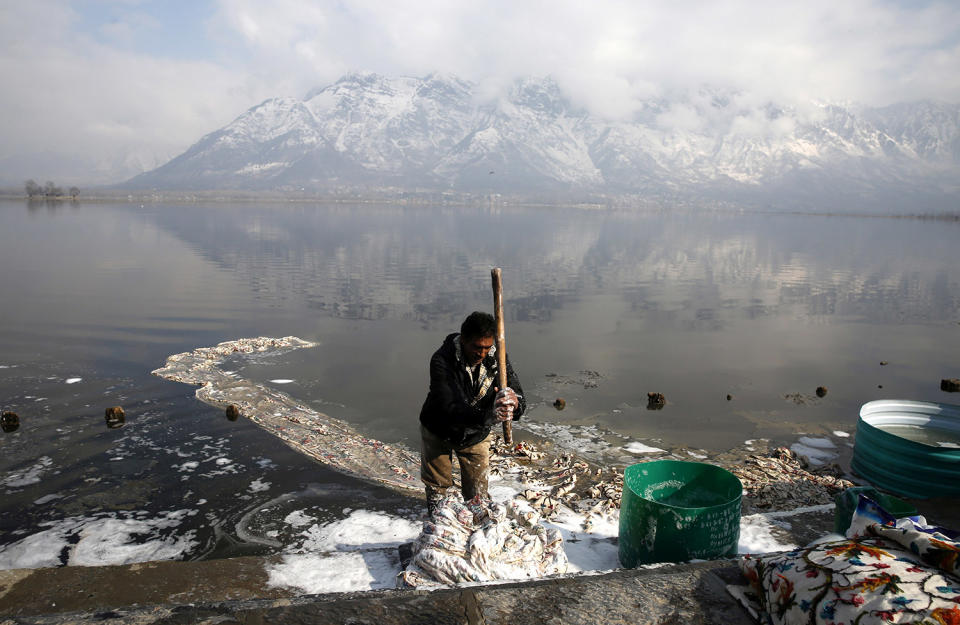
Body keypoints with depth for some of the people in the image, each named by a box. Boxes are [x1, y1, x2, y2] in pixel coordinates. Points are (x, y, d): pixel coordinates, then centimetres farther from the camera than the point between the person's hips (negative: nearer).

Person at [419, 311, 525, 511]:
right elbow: (448, 408, -43)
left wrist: (514, 404, -48)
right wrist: (488, 416, -58)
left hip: (476, 435, 2)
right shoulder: (442, 360, -32)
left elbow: (520, 401, -22)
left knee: (477, 494, 11)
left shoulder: (497, 357, -21)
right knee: (437, 485, 18)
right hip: (439, 431, -2)